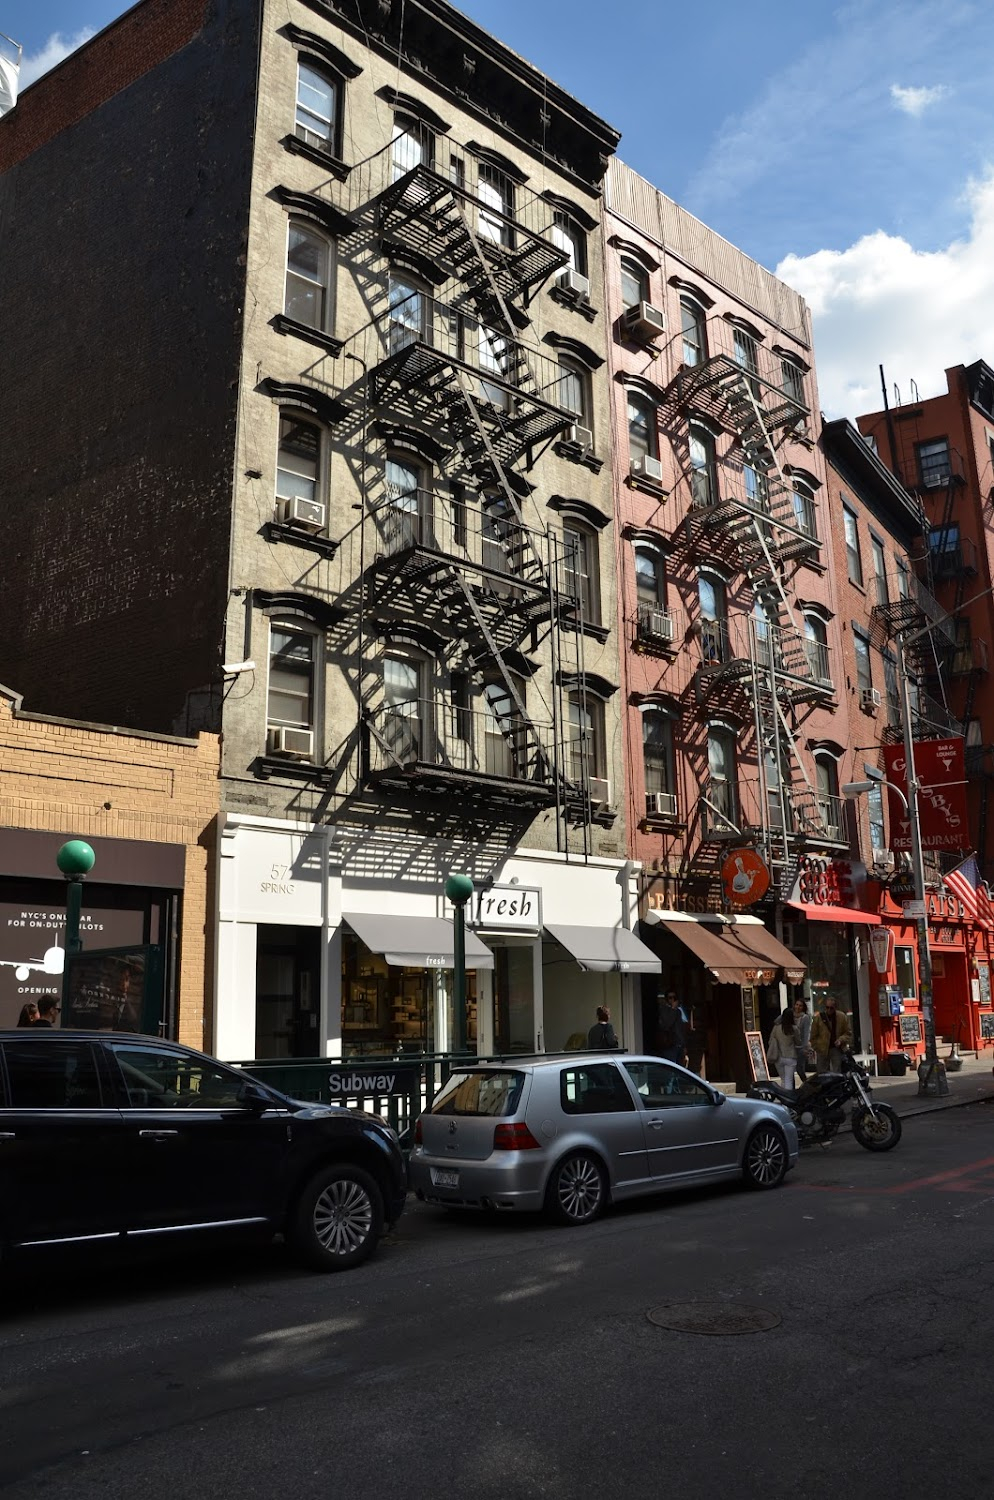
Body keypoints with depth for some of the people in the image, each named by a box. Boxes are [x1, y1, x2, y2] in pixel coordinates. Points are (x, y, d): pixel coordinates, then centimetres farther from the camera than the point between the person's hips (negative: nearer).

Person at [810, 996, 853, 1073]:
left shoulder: (842, 1017, 2)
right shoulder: (818, 1018, -1)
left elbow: (848, 1033, 8)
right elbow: (813, 1036, 3)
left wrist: (841, 1040, -10)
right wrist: (817, 1049, -3)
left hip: (837, 1049, 1)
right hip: (822, 1050, -1)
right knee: (822, 1074, 0)